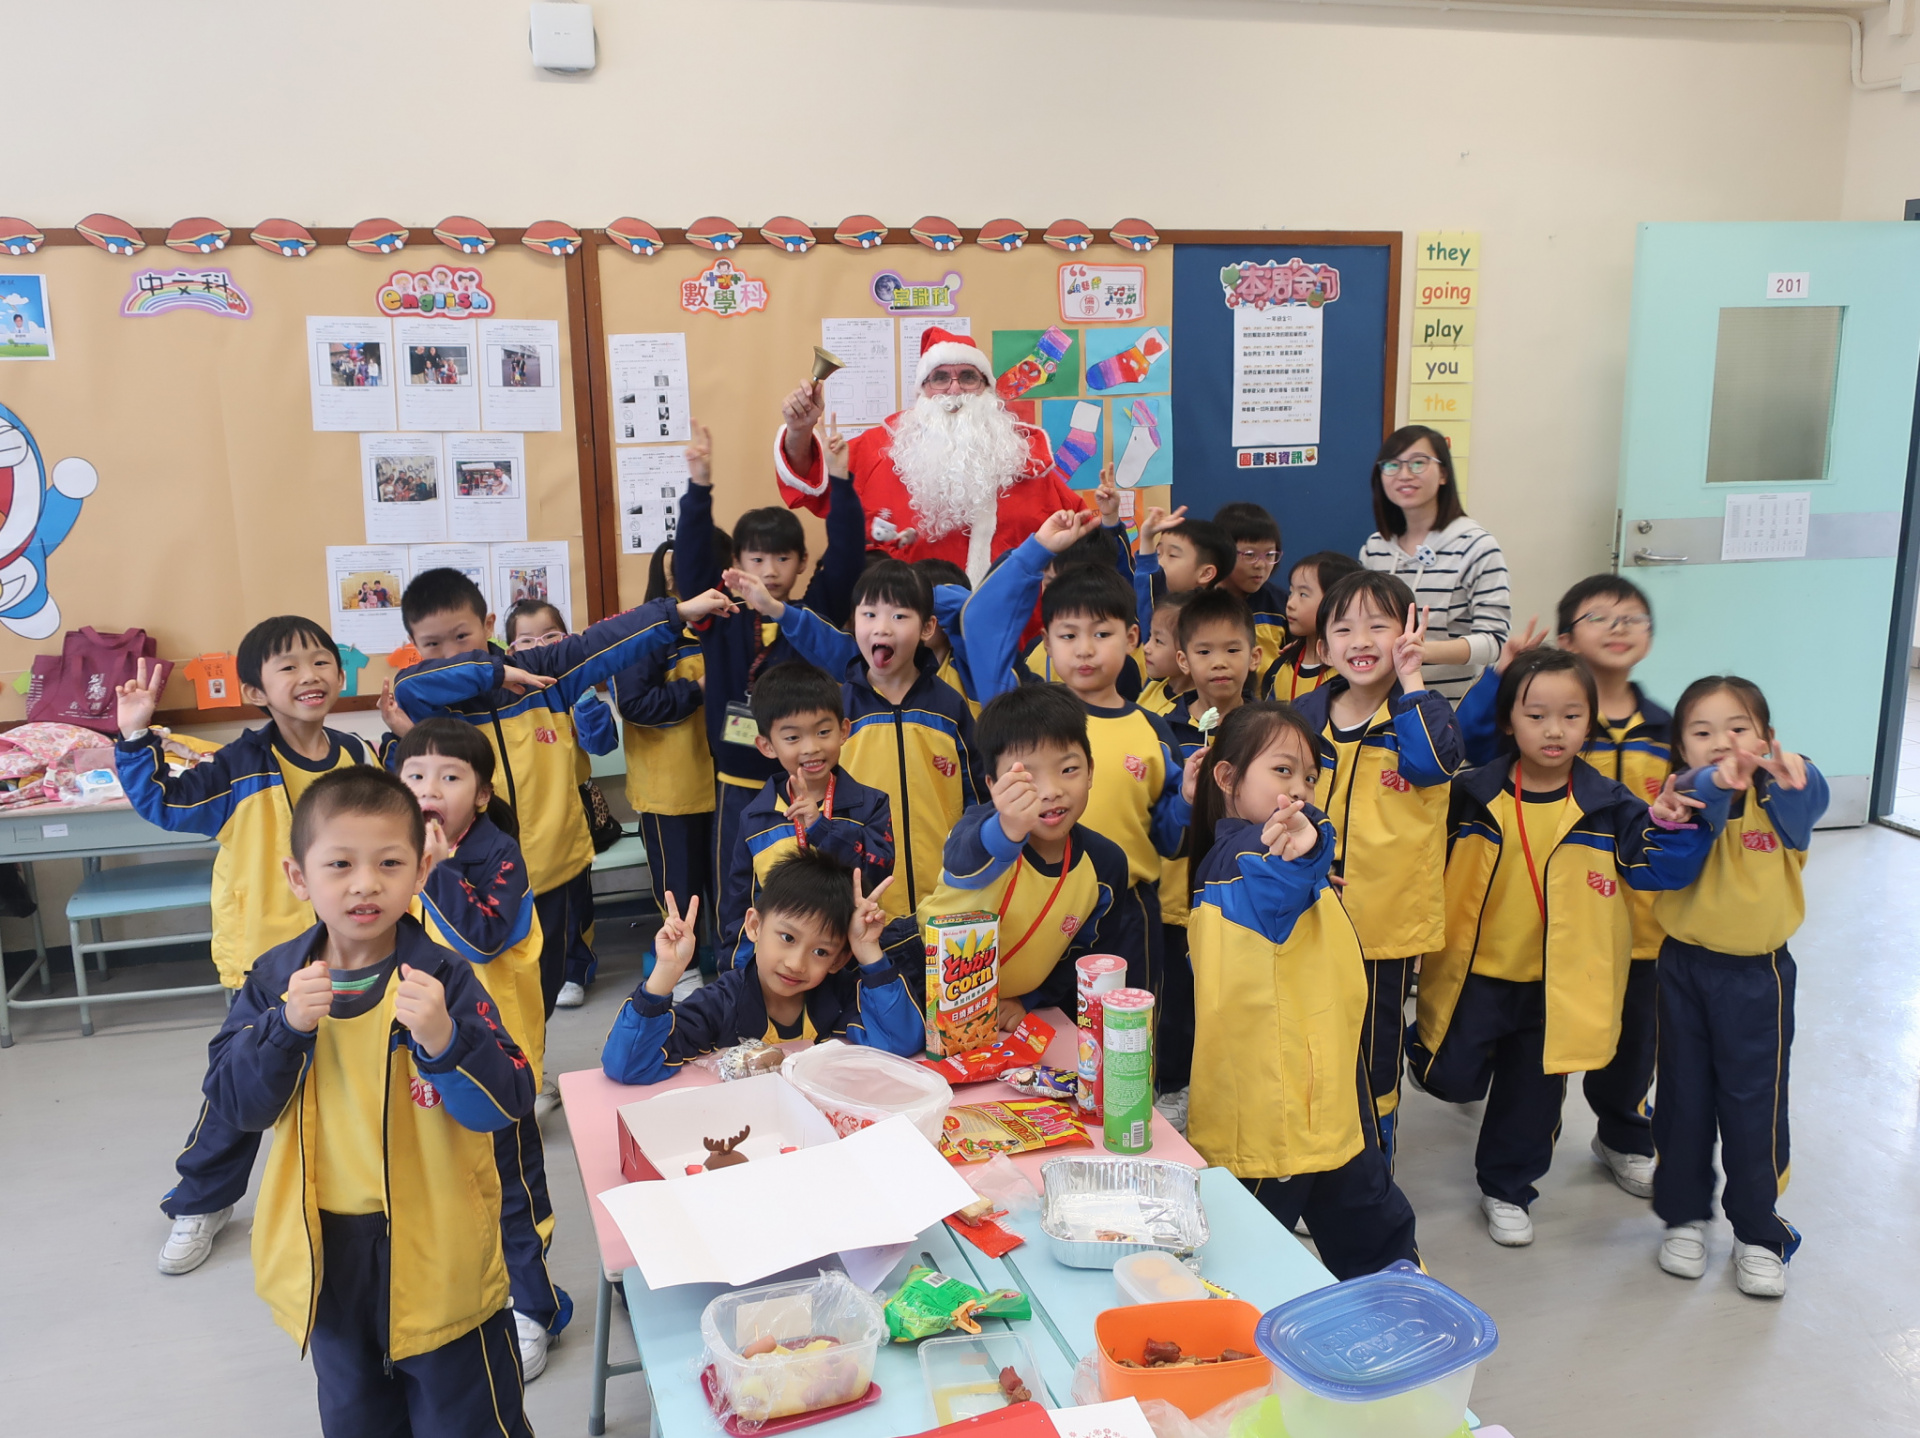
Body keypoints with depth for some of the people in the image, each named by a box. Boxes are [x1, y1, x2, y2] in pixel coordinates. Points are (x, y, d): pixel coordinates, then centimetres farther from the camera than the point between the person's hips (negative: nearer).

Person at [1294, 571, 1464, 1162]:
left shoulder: (1418, 710, -9)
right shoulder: (1308, 713, 2)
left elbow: (1435, 762, -31)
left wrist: (1410, 680, -28)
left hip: (1387, 916, -4)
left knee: (1375, 1050, 12)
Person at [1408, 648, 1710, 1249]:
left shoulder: (1608, 807, -6)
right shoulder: (1471, 795, -8)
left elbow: (1660, 868, -5)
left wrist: (1669, 826, -22)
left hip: (1558, 982, 1)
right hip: (1475, 972, -1)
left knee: (1533, 1093, 14)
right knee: (1454, 1079, -2)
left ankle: (1506, 1189, 36)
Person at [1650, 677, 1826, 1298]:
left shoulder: (1777, 799, -7)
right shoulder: (1686, 796, -7)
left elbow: (1809, 804, -30)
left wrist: (1793, 772, -54)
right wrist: (1713, 784, -52)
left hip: (1757, 974, -1)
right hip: (1685, 967, 1)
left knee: (1754, 1105, 6)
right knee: (1684, 1098, 13)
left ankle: (1758, 1234, 23)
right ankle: (1684, 1217, 30)